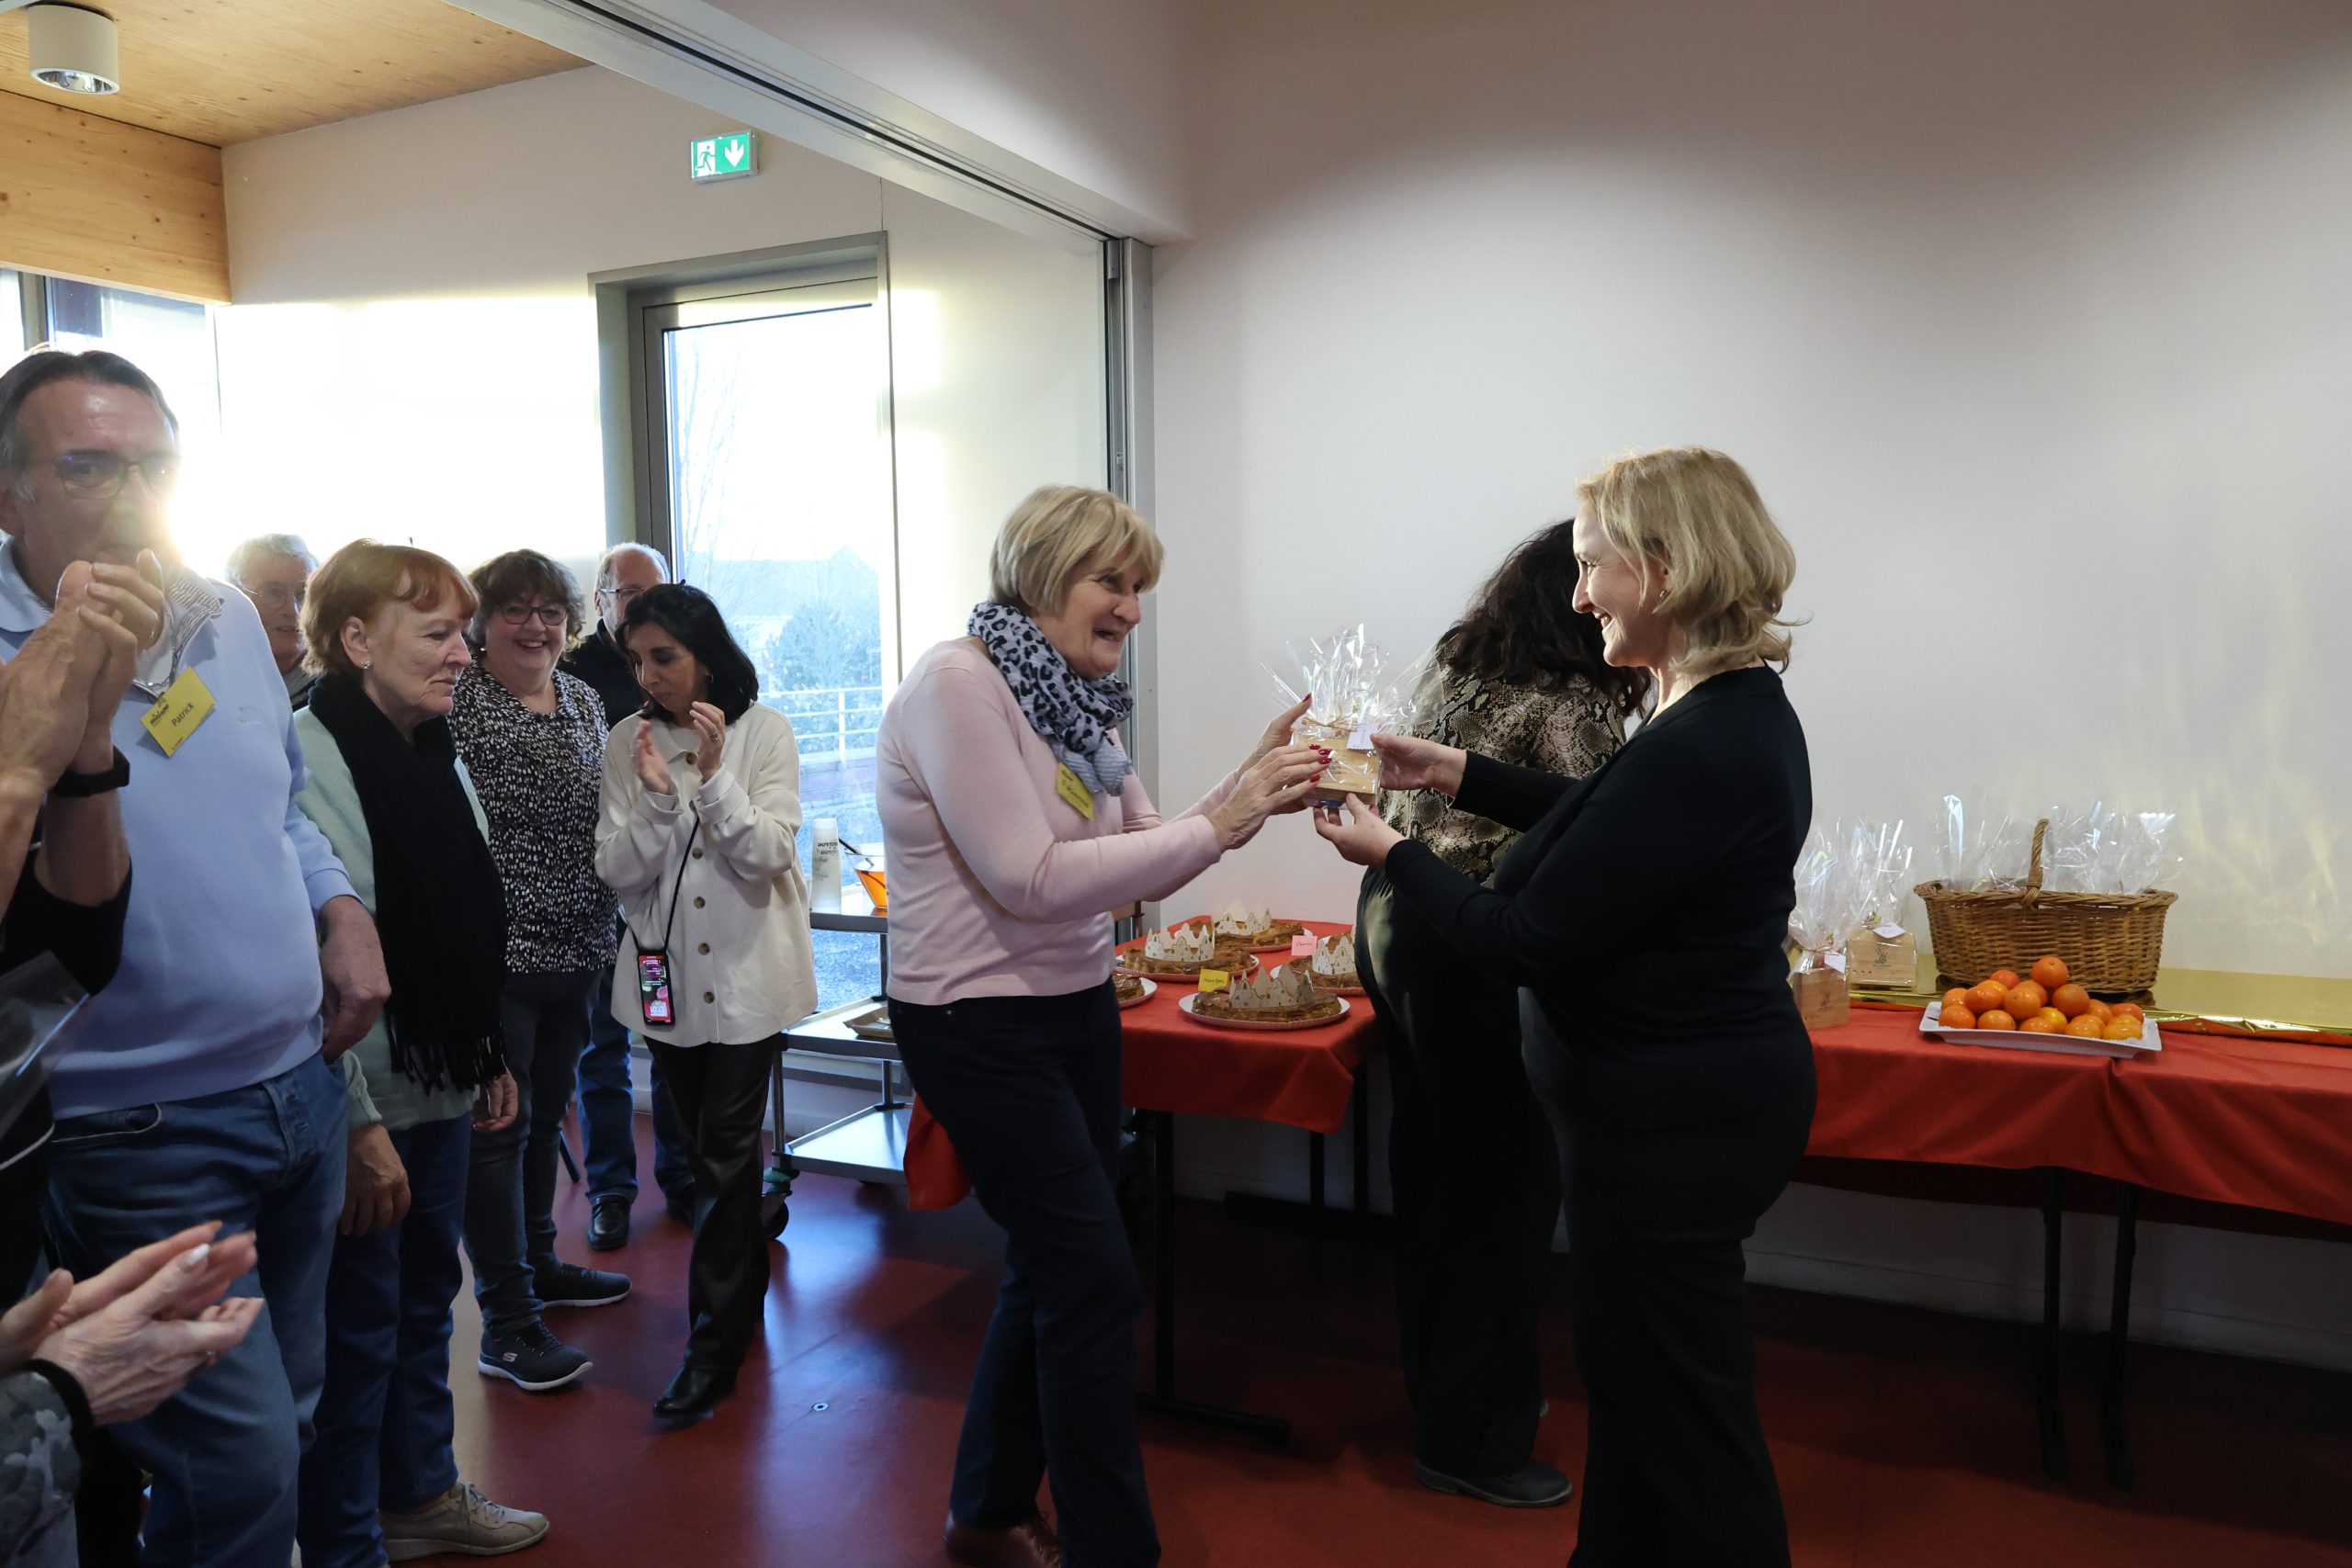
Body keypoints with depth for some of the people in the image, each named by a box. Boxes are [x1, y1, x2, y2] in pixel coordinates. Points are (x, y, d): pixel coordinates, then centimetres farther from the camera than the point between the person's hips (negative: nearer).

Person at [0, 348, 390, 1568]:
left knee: (287, 1417, 21)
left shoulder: (231, 621, 5)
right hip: (143, 1137, -6)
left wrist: (341, 909, 3)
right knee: (244, 1468, -2)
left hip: (304, 1089, 7)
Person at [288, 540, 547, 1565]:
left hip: (441, 1091, 8)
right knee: (357, 1328, 5)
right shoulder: (309, 761, -18)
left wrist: (489, 1059, 18)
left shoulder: (438, 755, 9)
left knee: (426, 1300, 21)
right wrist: (356, 1126, -23)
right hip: (362, 1108, -8)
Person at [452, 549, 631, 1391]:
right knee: (498, 1125, -1)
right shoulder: (454, 699, -10)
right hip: (493, 950, -7)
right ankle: (506, 1321, 9)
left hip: (576, 950, 7)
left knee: (544, 1114, 20)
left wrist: (605, 931, 17)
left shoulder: (584, 700, 11)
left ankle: (537, 1262, 37)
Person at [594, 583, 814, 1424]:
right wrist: (656, 795, -20)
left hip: (748, 969, -3)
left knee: (724, 1151, -3)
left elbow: (770, 856, -13)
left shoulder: (764, 730, -6)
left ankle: (715, 1338, 8)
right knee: (707, 1146, 15)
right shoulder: (627, 743, 1)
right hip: (668, 973, 4)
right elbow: (619, 873, -4)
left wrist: (715, 775, -24)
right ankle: (748, 1281, 35)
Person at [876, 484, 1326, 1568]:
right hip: (981, 1026, -8)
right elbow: (1032, 879, -24)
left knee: (1054, 1271, 17)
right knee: (1097, 1286, -4)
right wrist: (1217, 824, -24)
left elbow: (1138, 862, 5)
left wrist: (1251, 793, -10)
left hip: (1076, 1009, 8)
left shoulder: (1078, 699, 6)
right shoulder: (958, 685, -17)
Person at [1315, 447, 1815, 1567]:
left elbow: (1524, 943, -24)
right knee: (1635, 1368, 26)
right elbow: (1603, 826, 20)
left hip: (1672, 1125, -10)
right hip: (1714, 1087, 10)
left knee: (1679, 1404, 9)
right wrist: (1462, 776, 14)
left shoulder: (1698, 750, -28)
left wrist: (1391, 853, -9)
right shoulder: (1743, 710, 4)